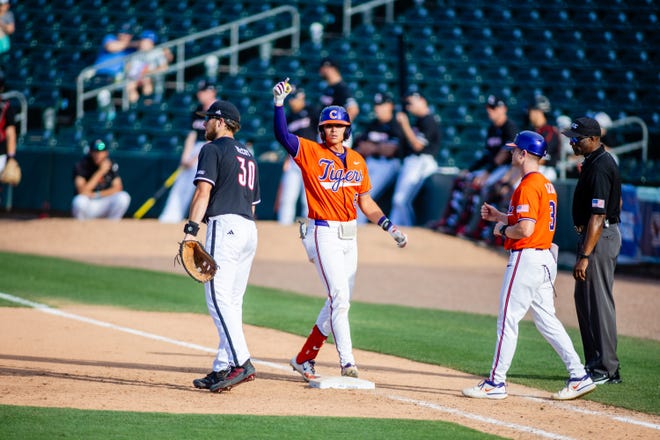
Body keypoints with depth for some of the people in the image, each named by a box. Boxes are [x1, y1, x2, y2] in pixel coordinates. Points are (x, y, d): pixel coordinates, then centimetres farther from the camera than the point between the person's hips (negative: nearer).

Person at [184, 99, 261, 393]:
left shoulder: (213, 149, -1)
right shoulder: (248, 155, 25)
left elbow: (204, 191, -14)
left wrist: (191, 229, -20)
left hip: (224, 225, -9)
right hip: (249, 229, 9)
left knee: (218, 298, -14)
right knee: (232, 301, 9)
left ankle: (241, 363, -27)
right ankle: (222, 369, 7)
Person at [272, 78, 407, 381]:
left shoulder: (357, 161, 11)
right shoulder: (310, 152, -4)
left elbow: (365, 202, 15)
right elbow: (282, 134, -20)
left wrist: (390, 228, 6)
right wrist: (279, 102, -33)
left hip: (349, 235, 6)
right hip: (324, 234, -6)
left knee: (340, 301, 9)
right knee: (339, 298, -15)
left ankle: (304, 359, 21)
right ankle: (347, 363, -18)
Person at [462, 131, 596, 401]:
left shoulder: (528, 187, -16)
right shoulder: (546, 185, 15)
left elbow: (525, 229, -24)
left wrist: (502, 230, -5)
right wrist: (499, 216, 20)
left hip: (526, 259, -10)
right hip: (545, 258, 10)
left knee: (507, 319, -3)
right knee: (546, 320, 12)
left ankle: (496, 383, 1)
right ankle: (579, 376, 8)